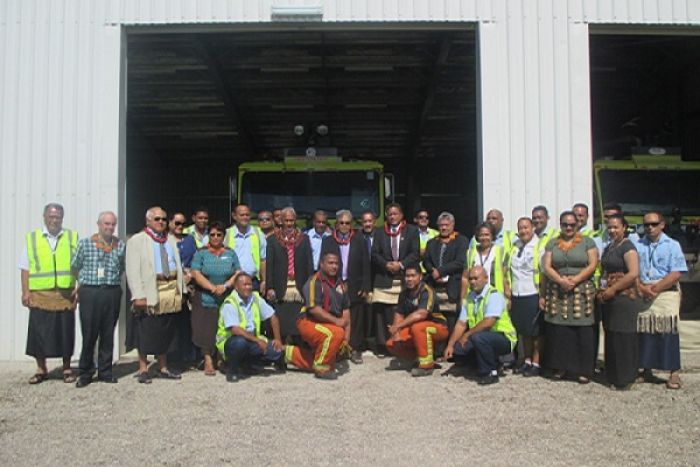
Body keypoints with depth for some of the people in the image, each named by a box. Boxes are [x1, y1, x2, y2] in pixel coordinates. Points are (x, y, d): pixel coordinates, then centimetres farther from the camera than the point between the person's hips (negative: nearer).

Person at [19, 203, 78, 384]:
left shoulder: (73, 238, 8)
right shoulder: (31, 239, 8)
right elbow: (25, 268, 6)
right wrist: (25, 291, 0)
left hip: (66, 295, 0)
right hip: (39, 295, 0)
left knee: (66, 333, 5)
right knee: (39, 333, 4)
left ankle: (67, 369, 18)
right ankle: (41, 369, 18)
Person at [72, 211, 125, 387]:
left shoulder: (121, 245, 6)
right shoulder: (85, 243, 2)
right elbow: (75, 267, 10)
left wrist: (112, 280, 8)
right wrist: (85, 281, 12)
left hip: (112, 293, 2)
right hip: (89, 293, -2)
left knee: (108, 334, 8)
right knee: (89, 334, 1)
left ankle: (105, 371, 18)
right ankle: (85, 373, 14)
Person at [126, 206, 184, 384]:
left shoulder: (171, 241, 18)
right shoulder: (137, 241, -1)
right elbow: (132, 271, -8)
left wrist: (180, 290, 9)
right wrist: (138, 296, -16)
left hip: (171, 292, 5)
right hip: (150, 293, -5)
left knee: (166, 332, 12)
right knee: (146, 332, 0)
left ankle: (163, 368, 22)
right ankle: (143, 370, 12)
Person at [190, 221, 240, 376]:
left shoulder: (230, 253, 10)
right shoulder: (201, 253, 3)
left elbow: (238, 273, 6)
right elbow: (196, 274, -5)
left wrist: (225, 286, -10)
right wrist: (213, 288, -13)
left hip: (227, 299, 2)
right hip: (205, 299, -2)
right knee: (206, 330, -5)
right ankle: (208, 360, 2)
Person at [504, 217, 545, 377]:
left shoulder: (540, 246, -5)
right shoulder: (513, 247, 12)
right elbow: (507, 272, 14)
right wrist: (508, 295, 10)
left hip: (533, 295, -5)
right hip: (516, 296, 5)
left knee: (535, 332, 2)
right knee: (523, 331, 11)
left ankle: (536, 363, 11)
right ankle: (527, 361, 22)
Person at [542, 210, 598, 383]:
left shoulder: (587, 242, 7)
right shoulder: (552, 243, 13)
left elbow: (592, 265, -2)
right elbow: (547, 267, 4)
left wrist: (575, 280, -14)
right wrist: (561, 280, -12)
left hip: (582, 293, -2)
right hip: (557, 293, 2)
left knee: (583, 332, -5)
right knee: (558, 332, 0)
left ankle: (583, 369, 3)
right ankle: (560, 367, 10)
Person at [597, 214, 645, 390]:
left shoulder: (627, 247, -9)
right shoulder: (608, 248, 17)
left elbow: (633, 273, -19)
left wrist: (613, 289, -17)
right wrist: (602, 289, 8)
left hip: (625, 298, -8)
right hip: (609, 299, 8)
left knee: (623, 337, -3)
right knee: (611, 337, 11)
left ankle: (626, 378, 7)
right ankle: (613, 375, 21)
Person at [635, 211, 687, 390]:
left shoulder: (672, 245, 3)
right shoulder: (637, 245, 11)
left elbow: (677, 273, -7)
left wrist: (655, 289, -14)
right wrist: (642, 288, -12)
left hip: (666, 294, -3)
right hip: (641, 295, 3)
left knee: (668, 333, -5)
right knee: (644, 332, 5)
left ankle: (674, 373, 1)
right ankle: (646, 370, 15)